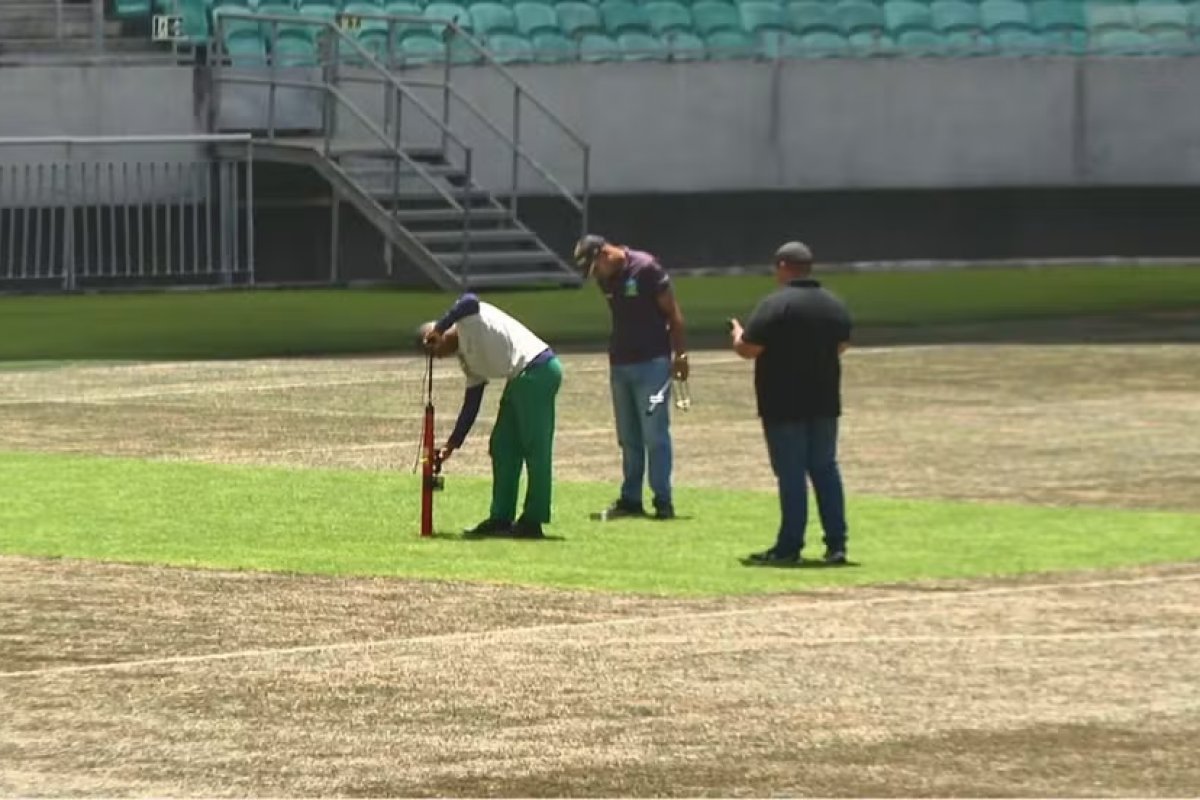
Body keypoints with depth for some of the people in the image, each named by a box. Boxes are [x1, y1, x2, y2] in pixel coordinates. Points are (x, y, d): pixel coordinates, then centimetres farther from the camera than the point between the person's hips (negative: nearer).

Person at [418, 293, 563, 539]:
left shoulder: (469, 320, -5)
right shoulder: (466, 358, 19)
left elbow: (470, 301, -30)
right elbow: (471, 403, 20)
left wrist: (438, 328, -20)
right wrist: (453, 444, 19)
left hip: (537, 369, -11)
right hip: (520, 378, 11)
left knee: (535, 448, -8)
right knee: (502, 447, 13)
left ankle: (532, 521, -7)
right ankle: (501, 518, 17)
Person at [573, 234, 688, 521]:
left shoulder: (646, 268, -12)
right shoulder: (606, 279, 8)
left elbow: (672, 312, -9)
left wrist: (680, 354, -11)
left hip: (652, 363, -7)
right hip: (620, 364, 7)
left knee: (655, 434, -7)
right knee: (628, 438, 10)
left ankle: (663, 501, -3)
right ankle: (630, 499, 16)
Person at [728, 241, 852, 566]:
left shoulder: (775, 305, -14)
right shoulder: (835, 306, 7)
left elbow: (747, 349, -15)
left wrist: (737, 334, 7)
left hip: (783, 405, -6)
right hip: (824, 403, 6)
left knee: (791, 475, -4)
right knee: (825, 469, 12)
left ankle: (789, 547, -2)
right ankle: (836, 545, 9)